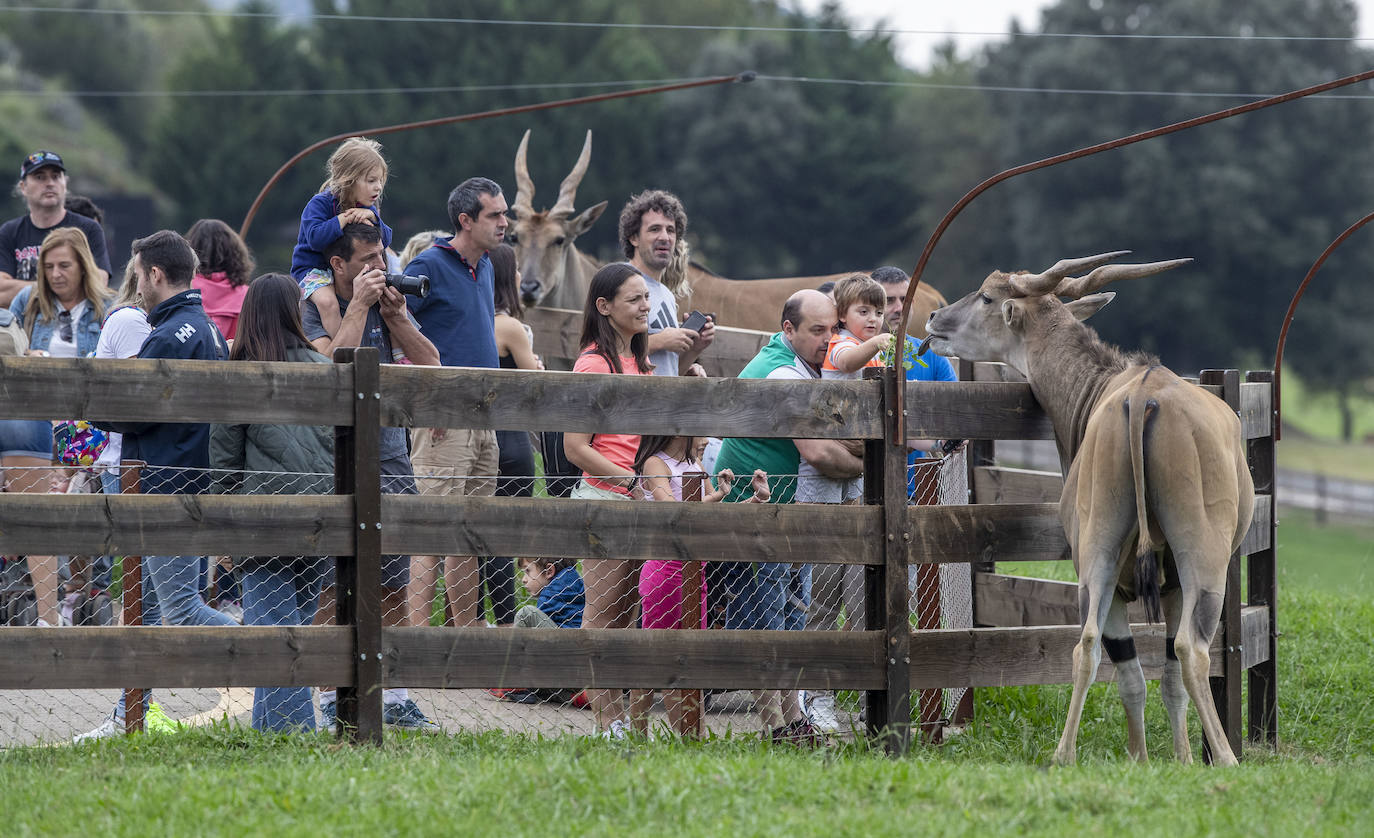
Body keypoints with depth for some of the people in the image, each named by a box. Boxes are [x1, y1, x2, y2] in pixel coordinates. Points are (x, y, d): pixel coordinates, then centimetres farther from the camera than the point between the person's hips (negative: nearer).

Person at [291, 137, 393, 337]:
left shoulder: (368, 208, 6)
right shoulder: (319, 204, -14)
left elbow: (385, 242, -1)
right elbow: (316, 239, -30)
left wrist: (372, 217, -18)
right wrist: (345, 219, -26)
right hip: (312, 269, -7)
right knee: (327, 300, -37)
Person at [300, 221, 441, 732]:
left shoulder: (388, 302, 12)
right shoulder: (313, 309, -5)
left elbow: (429, 362, 5)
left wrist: (394, 315, -7)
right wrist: (359, 305, -16)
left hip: (390, 457, 5)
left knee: (393, 587, 5)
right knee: (333, 588, -3)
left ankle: (394, 699, 10)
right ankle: (331, 699, 2)